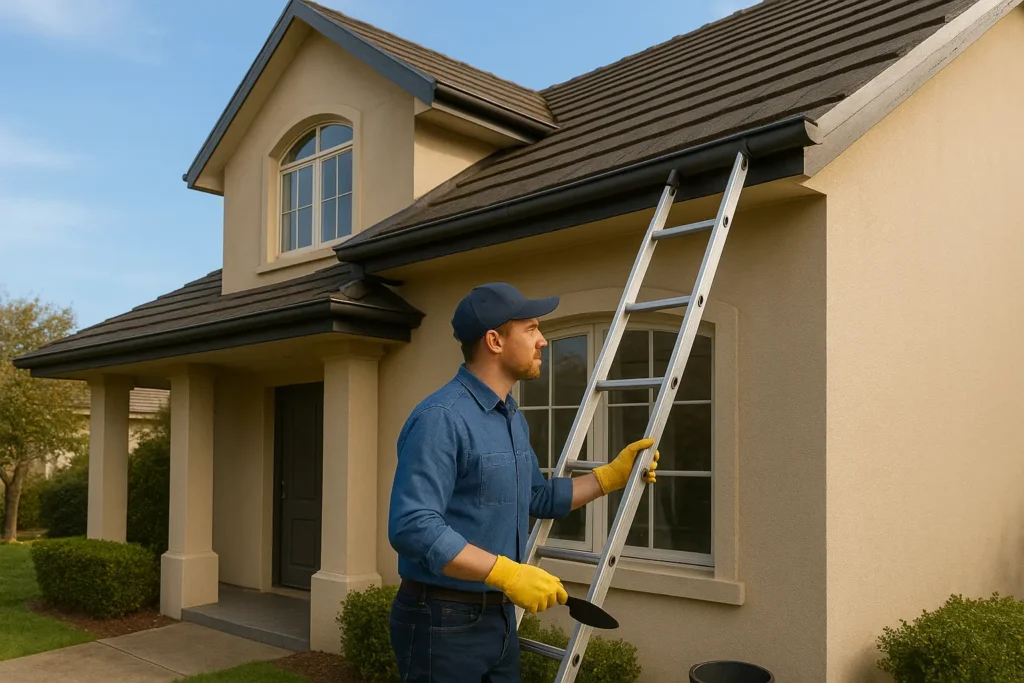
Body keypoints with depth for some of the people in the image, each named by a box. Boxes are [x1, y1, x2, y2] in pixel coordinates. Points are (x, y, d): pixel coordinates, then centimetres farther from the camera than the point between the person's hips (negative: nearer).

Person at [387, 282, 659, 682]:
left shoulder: (513, 419, 10)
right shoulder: (440, 418, -21)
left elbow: (539, 498, 21)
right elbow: (412, 527, -29)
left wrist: (615, 473, 16)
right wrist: (508, 573, -30)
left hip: (499, 616, 9)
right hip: (443, 621, -9)